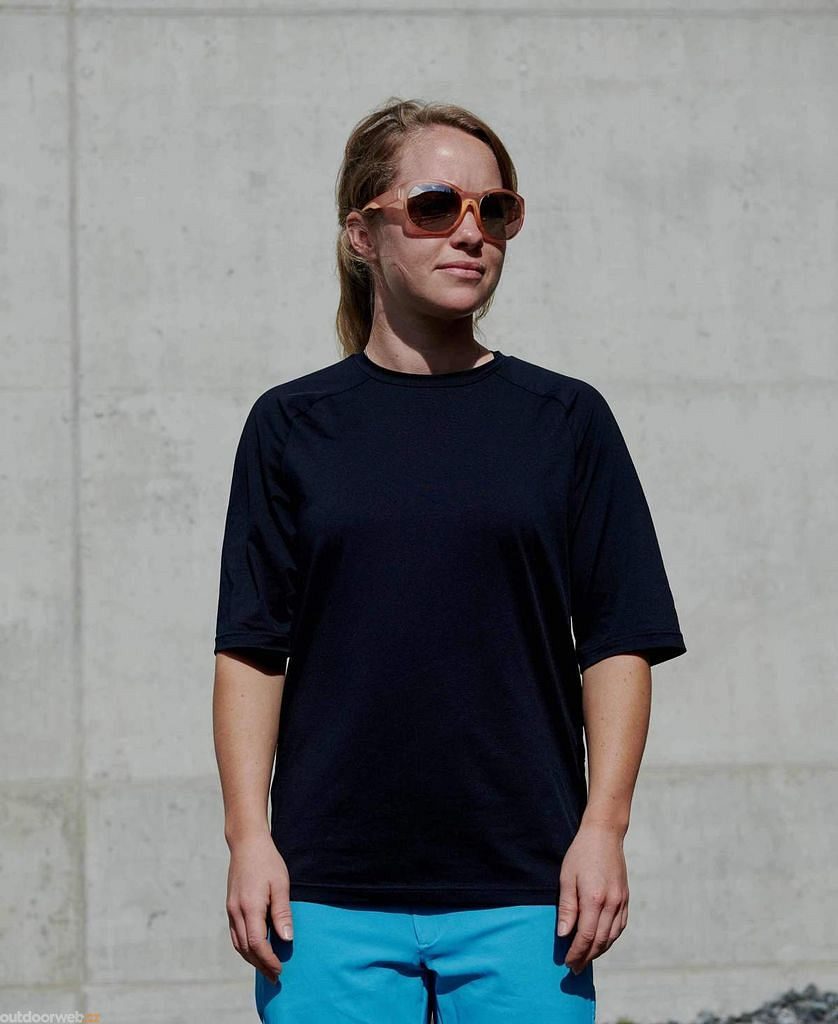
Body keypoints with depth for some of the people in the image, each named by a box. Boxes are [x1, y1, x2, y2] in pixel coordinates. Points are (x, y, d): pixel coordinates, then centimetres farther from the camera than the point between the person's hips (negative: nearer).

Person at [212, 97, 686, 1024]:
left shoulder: (566, 420, 8)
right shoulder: (291, 425, 8)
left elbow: (619, 643, 6)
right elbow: (251, 651, 6)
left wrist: (603, 827, -3)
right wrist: (248, 836, -2)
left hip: (525, 888, 0)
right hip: (328, 887, 0)